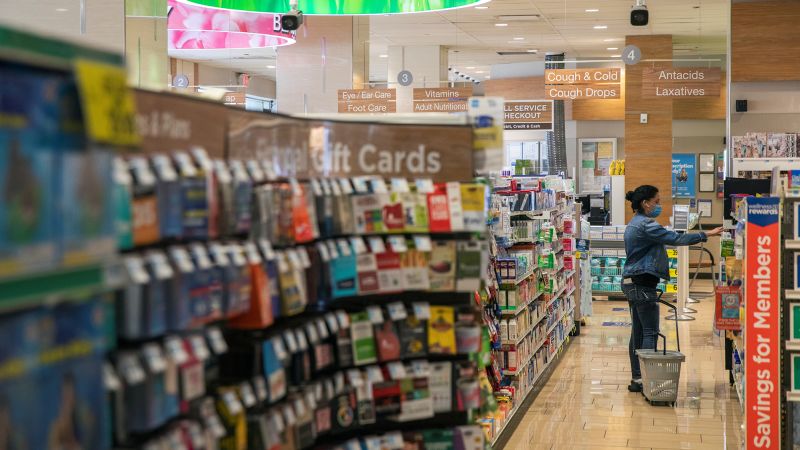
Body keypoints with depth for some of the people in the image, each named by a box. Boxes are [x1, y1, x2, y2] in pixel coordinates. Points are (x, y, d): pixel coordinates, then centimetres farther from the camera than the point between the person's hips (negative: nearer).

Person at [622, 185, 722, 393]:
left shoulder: (634, 224, 17)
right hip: (643, 284, -10)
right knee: (650, 332, -7)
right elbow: (675, 238, -21)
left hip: (632, 282, 10)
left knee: (638, 332, 10)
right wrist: (706, 235, -16)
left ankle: (637, 379, 13)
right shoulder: (646, 225, -16)